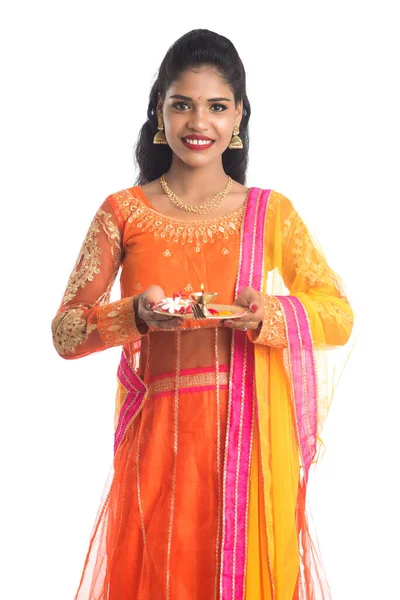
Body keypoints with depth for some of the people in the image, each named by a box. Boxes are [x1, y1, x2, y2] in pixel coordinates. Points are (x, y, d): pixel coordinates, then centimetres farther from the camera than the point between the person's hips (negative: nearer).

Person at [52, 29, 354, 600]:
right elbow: (66, 333, 1)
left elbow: (340, 315, 4)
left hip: (254, 440, 1)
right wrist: (137, 314, -17)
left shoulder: (271, 212, 5)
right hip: (161, 440, 0)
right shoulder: (123, 212, 3)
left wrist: (270, 316, -15)